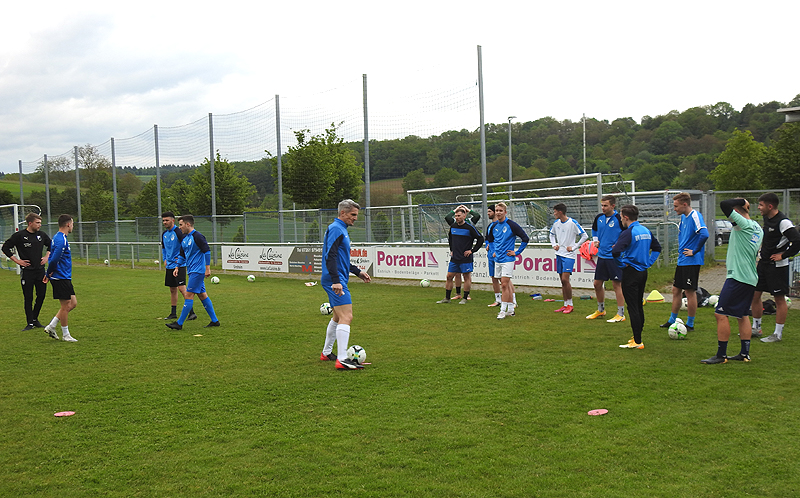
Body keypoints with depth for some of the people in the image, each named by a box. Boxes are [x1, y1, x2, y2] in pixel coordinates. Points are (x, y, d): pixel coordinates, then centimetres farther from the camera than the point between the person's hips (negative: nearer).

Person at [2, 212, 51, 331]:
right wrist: (17, 260, -6)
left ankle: (35, 319, 23)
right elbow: (5, 248, -2)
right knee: (28, 298, 0)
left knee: (41, 295, 5)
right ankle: (30, 323, 8)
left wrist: (46, 257, 11)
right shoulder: (19, 236, -8)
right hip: (27, 271, -4)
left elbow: (51, 245, 24)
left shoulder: (41, 235, 6)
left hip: (40, 270, 4)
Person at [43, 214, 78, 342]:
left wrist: (48, 274, 14)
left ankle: (51, 326, 18)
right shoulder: (61, 240, -19)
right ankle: (65, 335, 10)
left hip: (65, 278, 10)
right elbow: (54, 259, -25)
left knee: (73, 303, 14)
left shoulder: (58, 238, 15)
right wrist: (49, 273, -10)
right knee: (66, 306, -1)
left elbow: (53, 258, 18)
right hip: (61, 278, -10)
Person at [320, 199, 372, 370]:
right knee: (346, 317, -17)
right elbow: (330, 256, -23)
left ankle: (327, 353, 32)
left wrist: (358, 271, 26)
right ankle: (342, 360, -21)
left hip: (337, 280, 11)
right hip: (336, 281, -11)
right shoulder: (336, 229, -12)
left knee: (338, 317, 20)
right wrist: (336, 280, -29)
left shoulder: (341, 229, 20)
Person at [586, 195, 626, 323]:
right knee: (597, 283, 11)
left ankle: (621, 314, 6)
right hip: (602, 256, 7)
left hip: (615, 257, -7)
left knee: (617, 284, -3)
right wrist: (595, 240, 11)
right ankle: (601, 310, 29)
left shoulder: (619, 219, -12)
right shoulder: (599, 218, 6)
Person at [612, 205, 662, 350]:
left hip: (630, 273, -8)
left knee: (632, 307, -5)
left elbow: (615, 252, -27)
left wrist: (623, 263, -11)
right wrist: (648, 262, 16)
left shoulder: (628, 233, -16)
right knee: (639, 305, 17)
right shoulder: (646, 231, 8)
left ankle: (637, 342, -5)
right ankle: (637, 336, 25)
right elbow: (657, 248, 21)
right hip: (643, 272, 8)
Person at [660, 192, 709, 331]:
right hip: (681, 261, 9)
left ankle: (690, 324, 9)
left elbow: (704, 234, -30)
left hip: (691, 262, -9)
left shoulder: (695, 216, -17)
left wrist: (694, 251, -21)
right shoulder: (683, 217, 12)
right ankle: (672, 321, 26)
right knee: (676, 290, 15)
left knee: (690, 292, -1)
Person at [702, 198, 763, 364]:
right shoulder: (758, 228, 12)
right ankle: (745, 353, 20)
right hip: (751, 278, 10)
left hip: (738, 277, -10)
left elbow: (724, 204, -23)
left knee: (720, 313, -5)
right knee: (742, 315, 17)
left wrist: (741, 201, -7)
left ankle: (721, 355, -3)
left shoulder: (743, 224, -15)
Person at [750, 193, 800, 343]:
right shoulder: (766, 218, 7)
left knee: (779, 299, 1)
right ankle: (756, 328, 24)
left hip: (777, 266, -9)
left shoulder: (783, 222, -19)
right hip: (763, 263, 9)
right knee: (754, 295, 11)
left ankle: (778, 334, 8)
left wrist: (783, 255, -17)